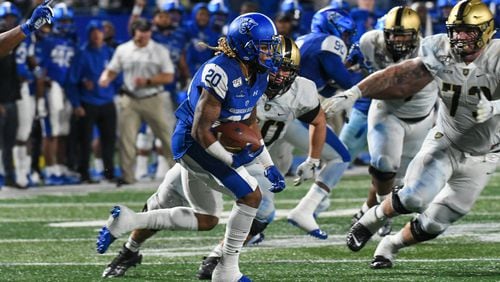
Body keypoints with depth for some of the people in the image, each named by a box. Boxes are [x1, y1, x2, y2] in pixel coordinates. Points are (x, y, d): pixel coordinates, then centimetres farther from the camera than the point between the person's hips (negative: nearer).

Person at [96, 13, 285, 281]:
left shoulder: (256, 76, 3)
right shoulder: (221, 73, -26)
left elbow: (250, 122, 16)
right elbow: (201, 131, -25)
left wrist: (268, 165, 11)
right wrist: (231, 160, -20)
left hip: (203, 145, 10)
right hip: (193, 143, -10)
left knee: (206, 220, 16)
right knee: (251, 196, -14)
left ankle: (130, 221, 18)